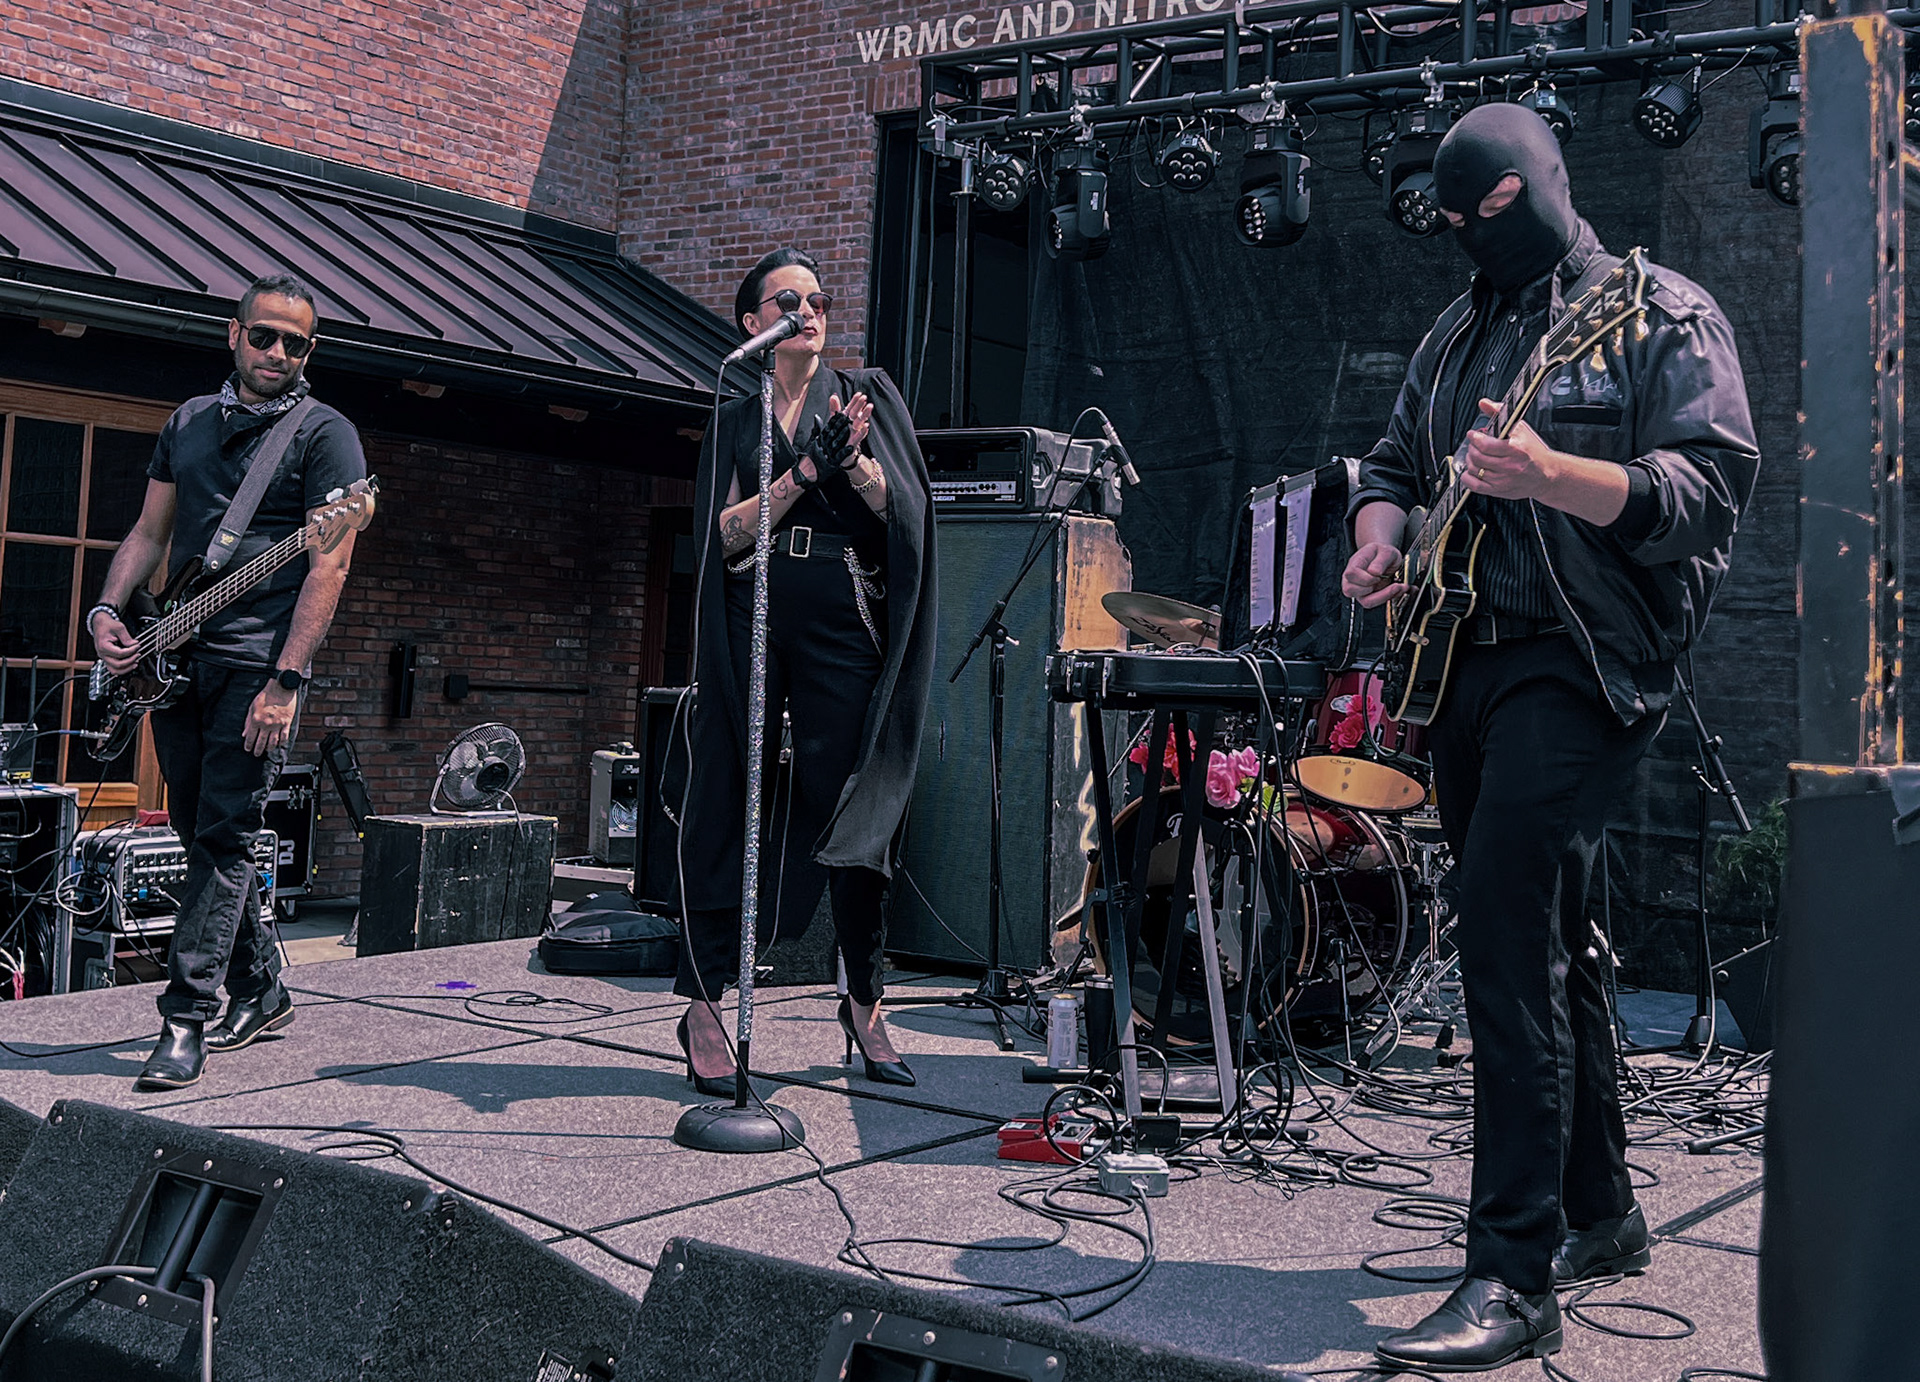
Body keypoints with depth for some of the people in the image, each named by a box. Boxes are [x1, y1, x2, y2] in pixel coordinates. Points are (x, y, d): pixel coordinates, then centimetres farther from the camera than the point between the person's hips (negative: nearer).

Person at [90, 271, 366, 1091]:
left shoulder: (325, 435, -3)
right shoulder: (189, 422, 16)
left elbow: (328, 565, -11)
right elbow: (150, 532, 21)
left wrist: (285, 680, -19)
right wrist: (108, 609, 2)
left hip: (257, 664, -6)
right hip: (175, 659, 7)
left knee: (223, 836, -9)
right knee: (198, 831, 11)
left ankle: (185, 1020, -6)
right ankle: (262, 992, 24)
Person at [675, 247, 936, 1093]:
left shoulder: (867, 395, 15)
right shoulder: (734, 420, 16)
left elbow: (904, 509, 3)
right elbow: (723, 533, 1)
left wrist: (852, 456, -15)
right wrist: (807, 468, -10)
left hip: (843, 624, 0)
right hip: (751, 620, 0)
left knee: (848, 806, -1)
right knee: (730, 802, -2)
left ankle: (864, 1001, 12)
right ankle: (702, 1007, 3)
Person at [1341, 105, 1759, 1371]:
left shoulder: (1662, 314, -4)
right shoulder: (1459, 335, 18)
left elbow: (1714, 491, -14)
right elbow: (1393, 462, 25)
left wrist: (1553, 477, -29)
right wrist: (1381, 538, 2)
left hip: (1587, 661, -8)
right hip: (1467, 653, 8)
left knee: (1504, 932, -18)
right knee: (1542, 937, 14)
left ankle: (1516, 1281, -15)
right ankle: (1601, 1213, 28)